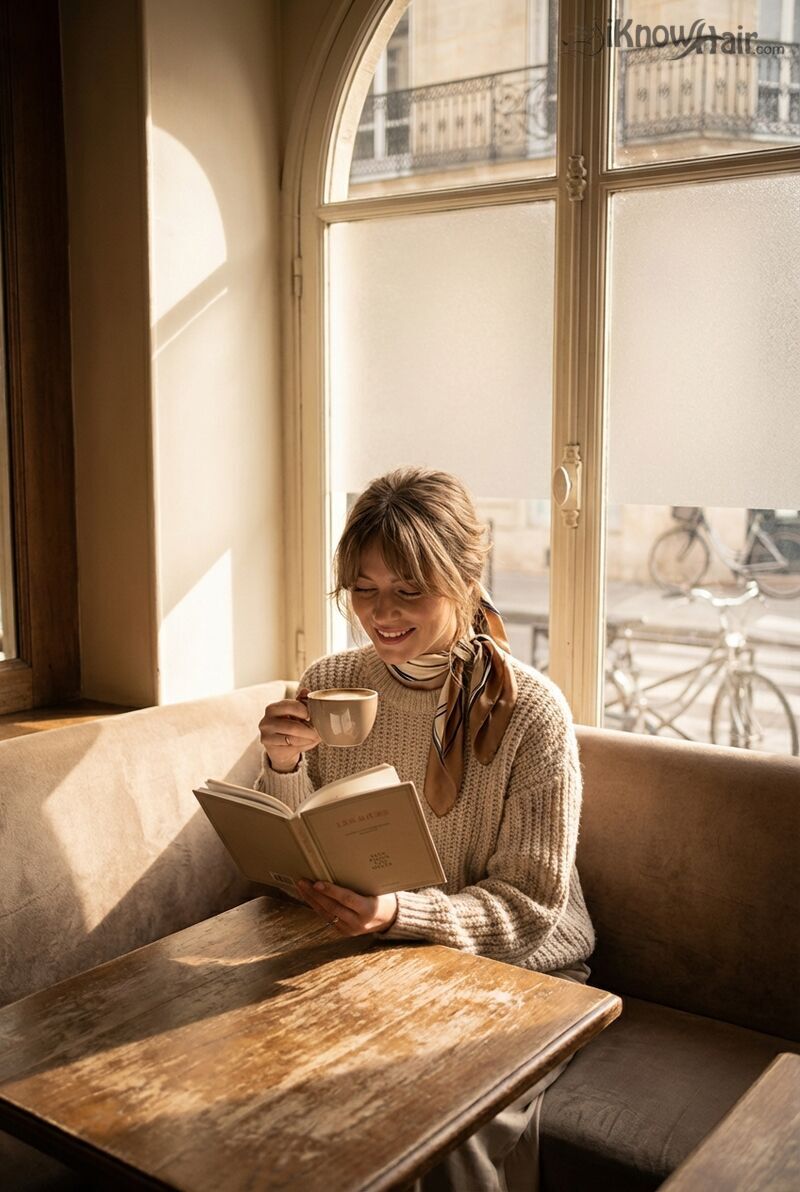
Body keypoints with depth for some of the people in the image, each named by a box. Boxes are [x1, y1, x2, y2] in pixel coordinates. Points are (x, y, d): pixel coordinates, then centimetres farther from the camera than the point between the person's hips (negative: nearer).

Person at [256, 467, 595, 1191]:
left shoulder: (530, 710, -15)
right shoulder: (328, 686, -2)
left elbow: (531, 901, -13)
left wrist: (401, 914, -29)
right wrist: (283, 768, -17)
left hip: (517, 970, -3)